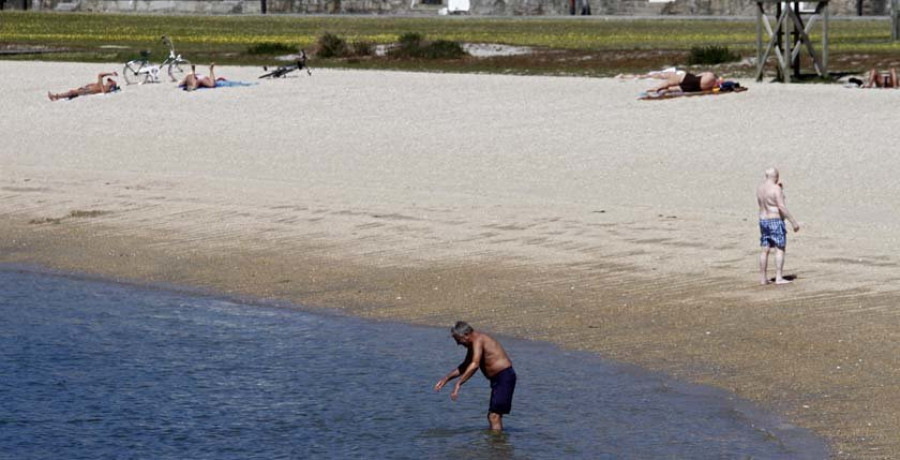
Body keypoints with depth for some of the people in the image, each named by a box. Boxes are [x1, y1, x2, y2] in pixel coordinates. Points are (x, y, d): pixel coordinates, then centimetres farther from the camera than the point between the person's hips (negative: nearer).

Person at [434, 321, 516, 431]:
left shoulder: (478, 340, -17)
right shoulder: (473, 344, 15)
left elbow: (474, 365, -30)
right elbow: (465, 366, 28)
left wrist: (458, 384, -32)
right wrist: (446, 378, 23)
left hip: (504, 377, -11)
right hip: (497, 379, 11)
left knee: (494, 416, -15)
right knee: (493, 416, 17)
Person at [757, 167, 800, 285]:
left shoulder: (760, 188, 8)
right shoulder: (776, 188, -16)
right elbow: (782, 207, -22)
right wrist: (793, 222, -18)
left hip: (763, 221, 8)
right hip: (776, 221, -8)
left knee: (765, 250, 11)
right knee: (780, 249, -4)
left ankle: (763, 278, 12)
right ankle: (779, 278, -10)